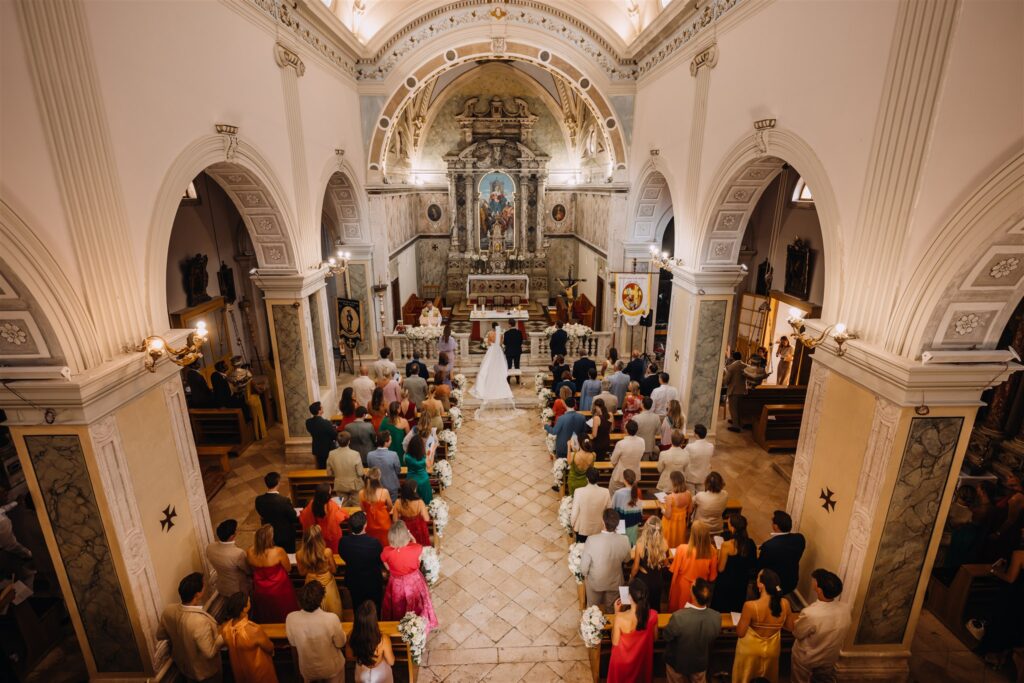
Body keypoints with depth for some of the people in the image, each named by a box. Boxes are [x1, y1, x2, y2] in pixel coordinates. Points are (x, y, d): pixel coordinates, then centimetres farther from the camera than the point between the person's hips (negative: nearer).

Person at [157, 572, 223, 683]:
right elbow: (210, 653, -30)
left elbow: (160, 635, -2)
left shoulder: (168, 611, -22)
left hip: (182, 665, 5)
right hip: (204, 672, -5)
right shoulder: (200, 621, -42)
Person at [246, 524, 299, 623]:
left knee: (265, 620, 32)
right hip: (279, 590, -4)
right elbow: (288, 569, -16)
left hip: (260, 591, 4)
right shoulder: (279, 551, -35)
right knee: (283, 618, 26)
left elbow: (253, 569, -2)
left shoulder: (250, 552, -24)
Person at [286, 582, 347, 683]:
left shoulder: (291, 618, -28)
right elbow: (340, 643, -17)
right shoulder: (331, 618, -36)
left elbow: (293, 643, -7)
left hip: (307, 669, 2)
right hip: (331, 667, -1)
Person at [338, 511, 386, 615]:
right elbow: (382, 561, -15)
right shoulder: (374, 543, -34)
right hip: (373, 583, -3)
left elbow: (343, 557, -4)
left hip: (353, 582, 3)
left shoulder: (343, 541, -26)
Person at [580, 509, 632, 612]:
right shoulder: (624, 540, -28)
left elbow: (584, 565, -22)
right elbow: (626, 559, -6)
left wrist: (585, 575, -1)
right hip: (614, 582, 2)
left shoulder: (591, 539, -35)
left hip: (595, 582, -1)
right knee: (611, 609, 30)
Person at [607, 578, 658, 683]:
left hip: (623, 661, -2)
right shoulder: (652, 615, -27)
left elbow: (615, 643, -19)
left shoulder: (620, 617, -38)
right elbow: (654, 638, -6)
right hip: (642, 659, 2)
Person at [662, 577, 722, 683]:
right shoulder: (717, 617, -30)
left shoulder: (678, 617, -42)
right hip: (701, 663, 3)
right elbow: (714, 638, -8)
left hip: (677, 662, -3)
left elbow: (666, 636, -21)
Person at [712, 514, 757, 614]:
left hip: (726, 583, -5)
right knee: (737, 608, 26)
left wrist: (718, 554, -4)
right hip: (742, 582, 5)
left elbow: (721, 569, -18)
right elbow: (753, 565, 2)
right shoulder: (750, 543, -12)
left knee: (721, 611, 16)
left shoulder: (727, 545, -27)